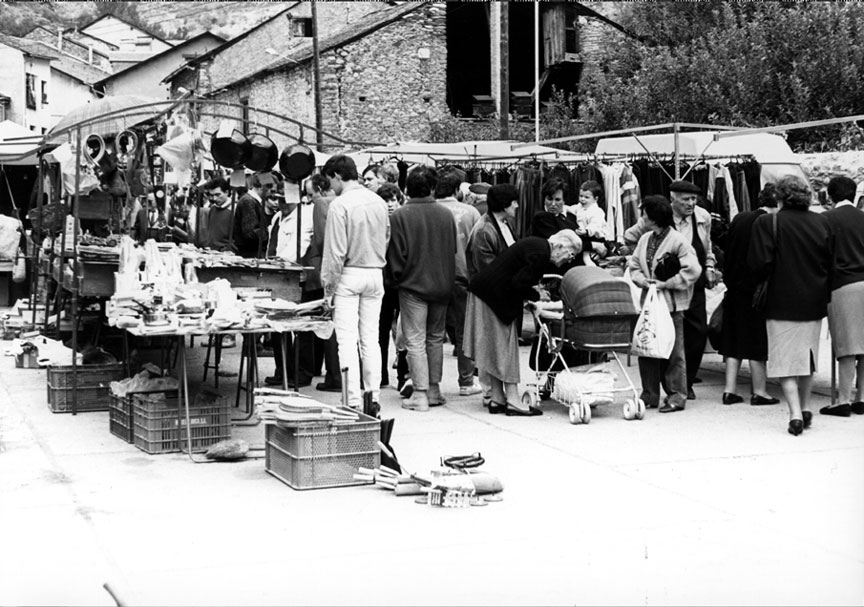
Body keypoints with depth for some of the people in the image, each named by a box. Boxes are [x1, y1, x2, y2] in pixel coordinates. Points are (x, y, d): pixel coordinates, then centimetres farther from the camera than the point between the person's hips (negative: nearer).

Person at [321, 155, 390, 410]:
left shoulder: (340, 205, -13)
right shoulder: (378, 202, 6)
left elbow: (335, 251, -13)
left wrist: (328, 285, -7)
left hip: (349, 274, -6)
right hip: (375, 274, 6)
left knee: (347, 340, -2)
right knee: (370, 339, 10)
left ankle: (354, 401, -4)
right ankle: (373, 397, 11)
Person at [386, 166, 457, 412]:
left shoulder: (400, 216, -13)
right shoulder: (446, 214, 1)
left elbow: (395, 255, -10)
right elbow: (453, 250, 9)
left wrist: (396, 279, 5)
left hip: (413, 285, -5)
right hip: (442, 285, 5)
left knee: (416, 341, -1)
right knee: (435, 338, 16)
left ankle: (420, 394, -4)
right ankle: (434, 390, 21)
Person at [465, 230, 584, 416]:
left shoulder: (537, 245, 10)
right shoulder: (540, 252, -21)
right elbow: (518, 283, -25)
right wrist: (535, 295, -10)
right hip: (496, 297, -10)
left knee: (495, 347, 12)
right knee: (505, 346, -5)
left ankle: (497, 399, 17)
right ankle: (513, 401, -2)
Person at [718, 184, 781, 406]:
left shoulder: (739, 219, 6)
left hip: (735, 288, 6)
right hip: (756, 289, -6)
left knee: (734, 339, 11)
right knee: (757, 340, 2)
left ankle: (730, 390, 11)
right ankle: (759, 392, 8)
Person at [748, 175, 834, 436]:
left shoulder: (767, 224, -12)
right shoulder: (821, 223, 0)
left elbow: (760, 264, -16)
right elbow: (831, 262, 4)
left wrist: (763, 282, 5)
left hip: (782, 302, -4)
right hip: (814, 302, 4)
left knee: (785, 360, 1)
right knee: (807, 354, 20)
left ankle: (795, 414, -9)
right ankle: (805, 407, 27)